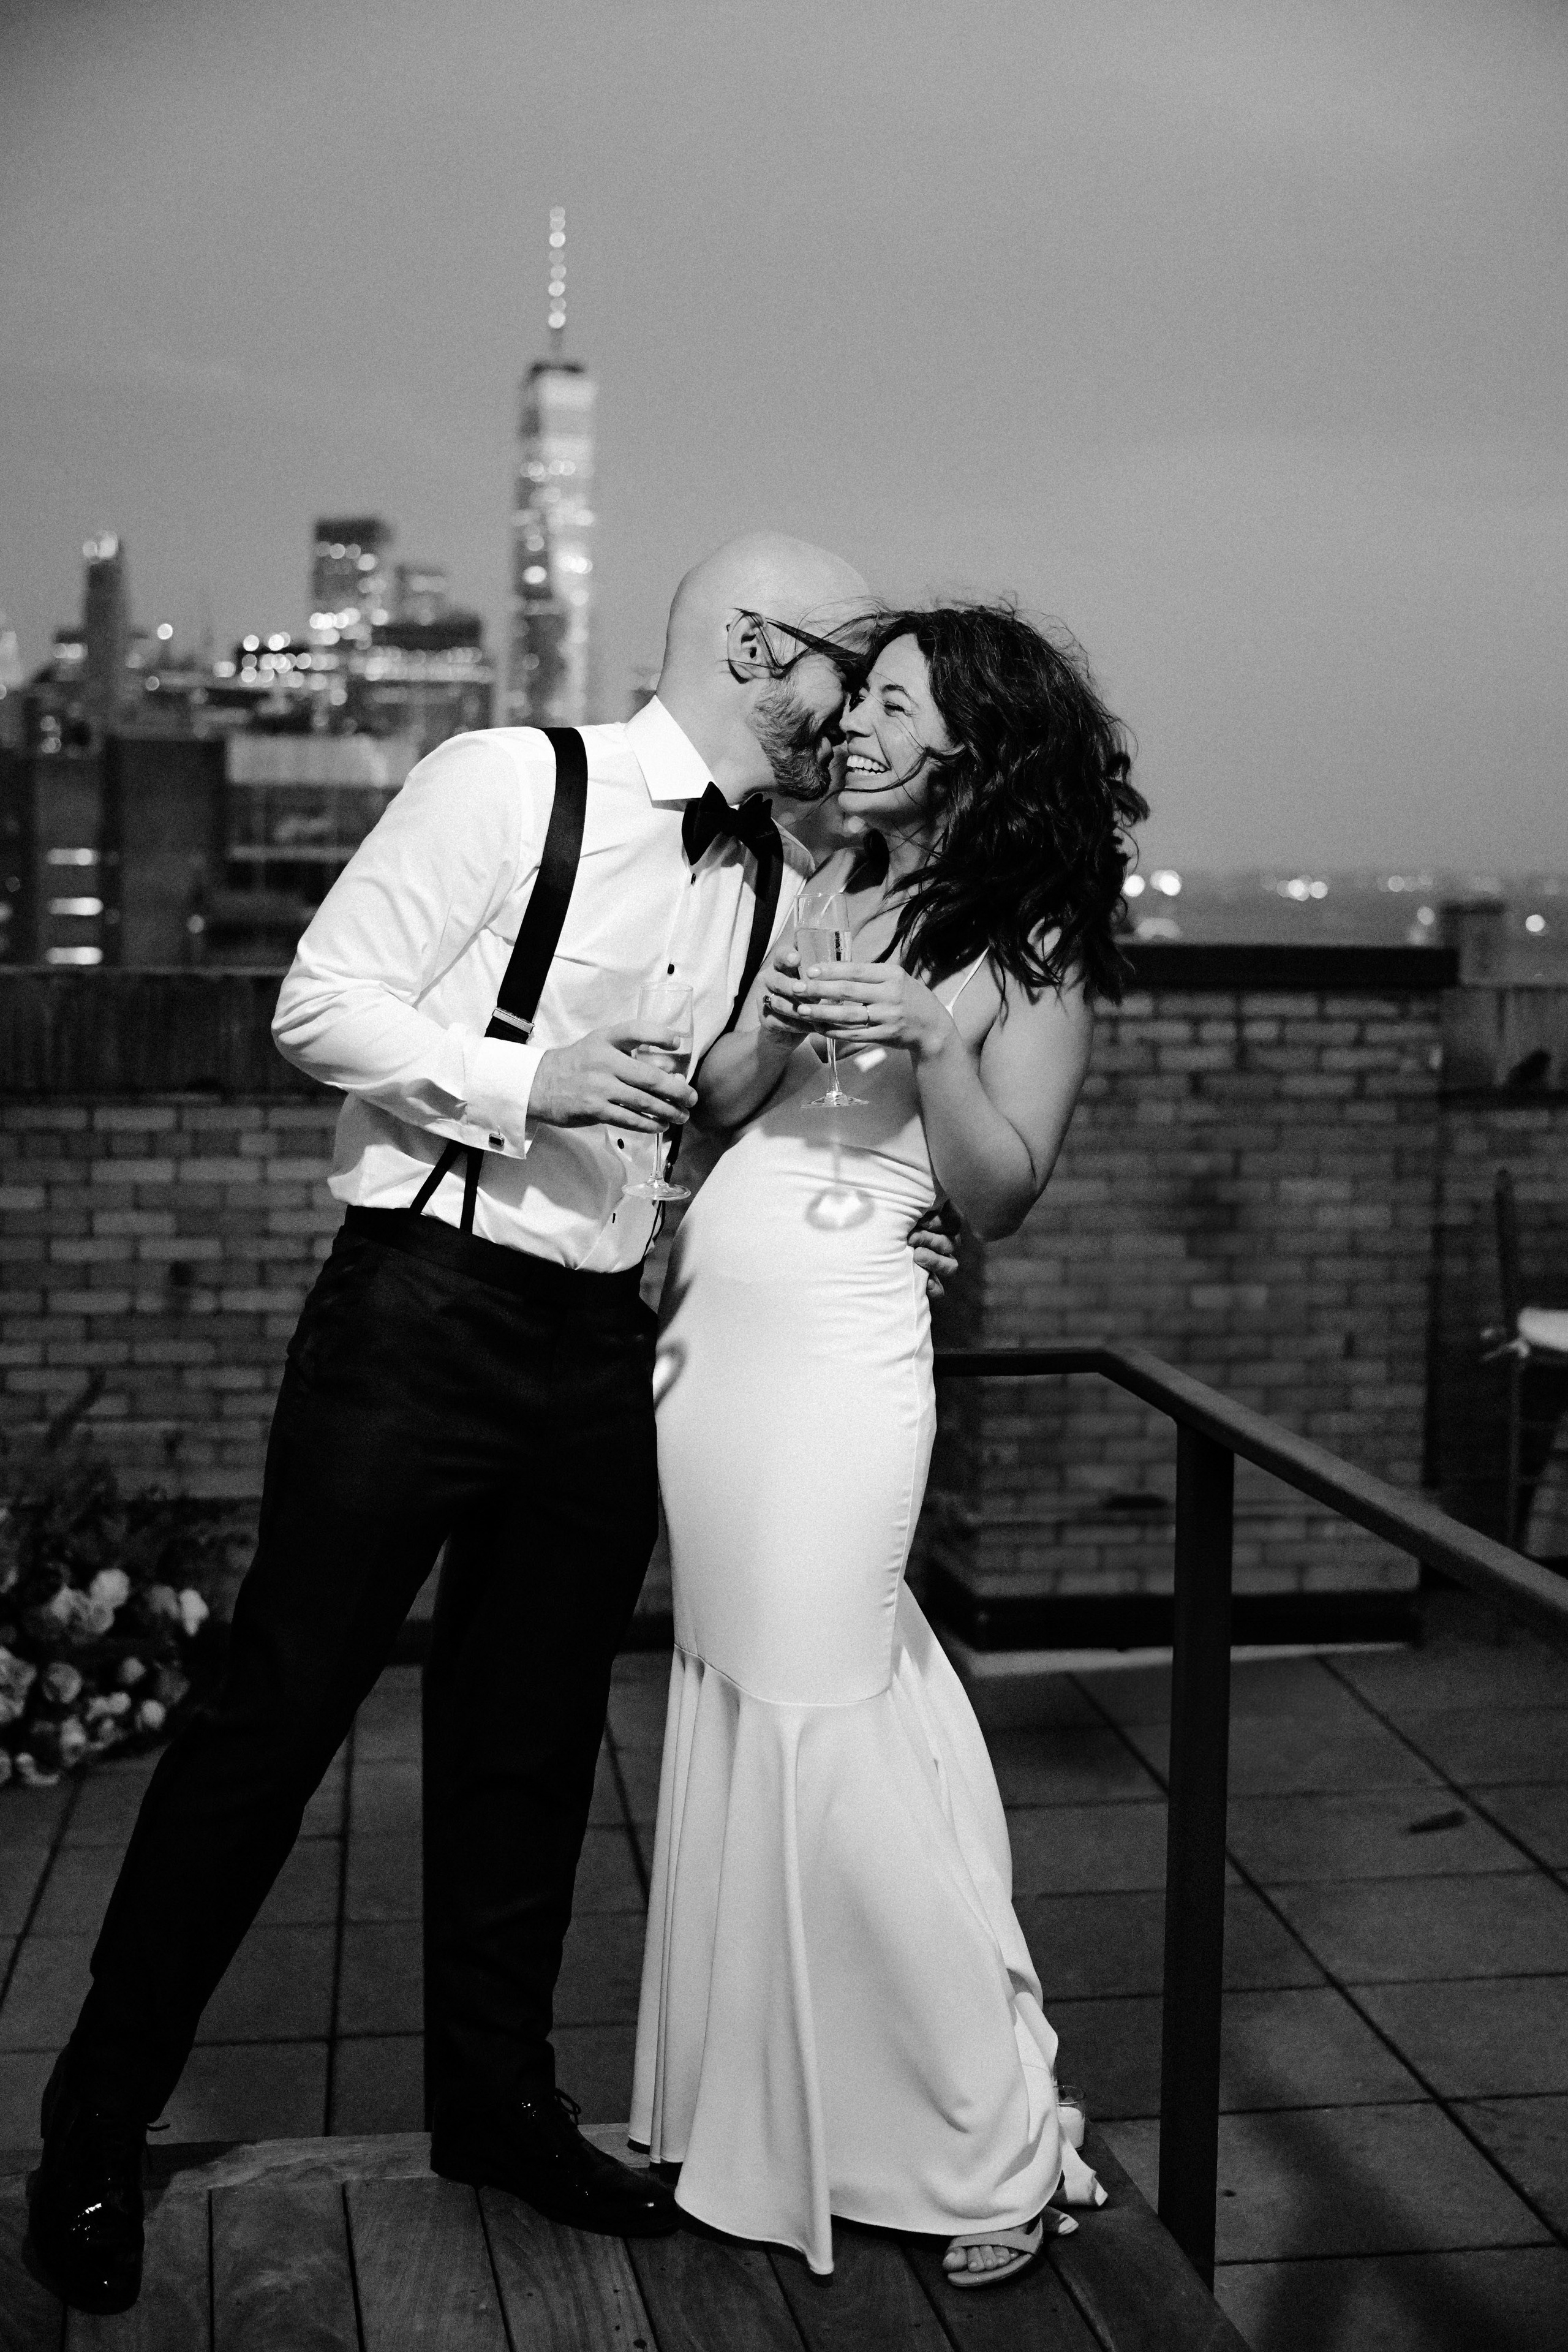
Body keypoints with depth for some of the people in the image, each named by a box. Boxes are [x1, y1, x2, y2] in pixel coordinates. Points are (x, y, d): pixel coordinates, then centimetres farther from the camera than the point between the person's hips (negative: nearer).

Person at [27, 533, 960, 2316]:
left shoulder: (783, 892, 10)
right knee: (276, 1712, 1)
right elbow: (320, 1000, -10)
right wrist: (521, 1077, -22)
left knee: (535, 1738, 15)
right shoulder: (513, 781, -9)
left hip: (604, 1350, 6)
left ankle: (496, 2103, 32)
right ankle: (97, 2126, 18)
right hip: (417, 1313, -6)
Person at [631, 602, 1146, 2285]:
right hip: (710, 1327, 7)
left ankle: (991, 2138, 13)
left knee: (822, 1728, -3)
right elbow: (709, 1106, 13)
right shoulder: (821, 886, 13)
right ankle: (750, 2105, 29)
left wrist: (928, 1045, -20)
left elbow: (1000, 1195, -5)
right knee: (737, 1702, 13)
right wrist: (769, 1027, -8)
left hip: (835, 1346, -7)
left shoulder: (1035, 948, -3)